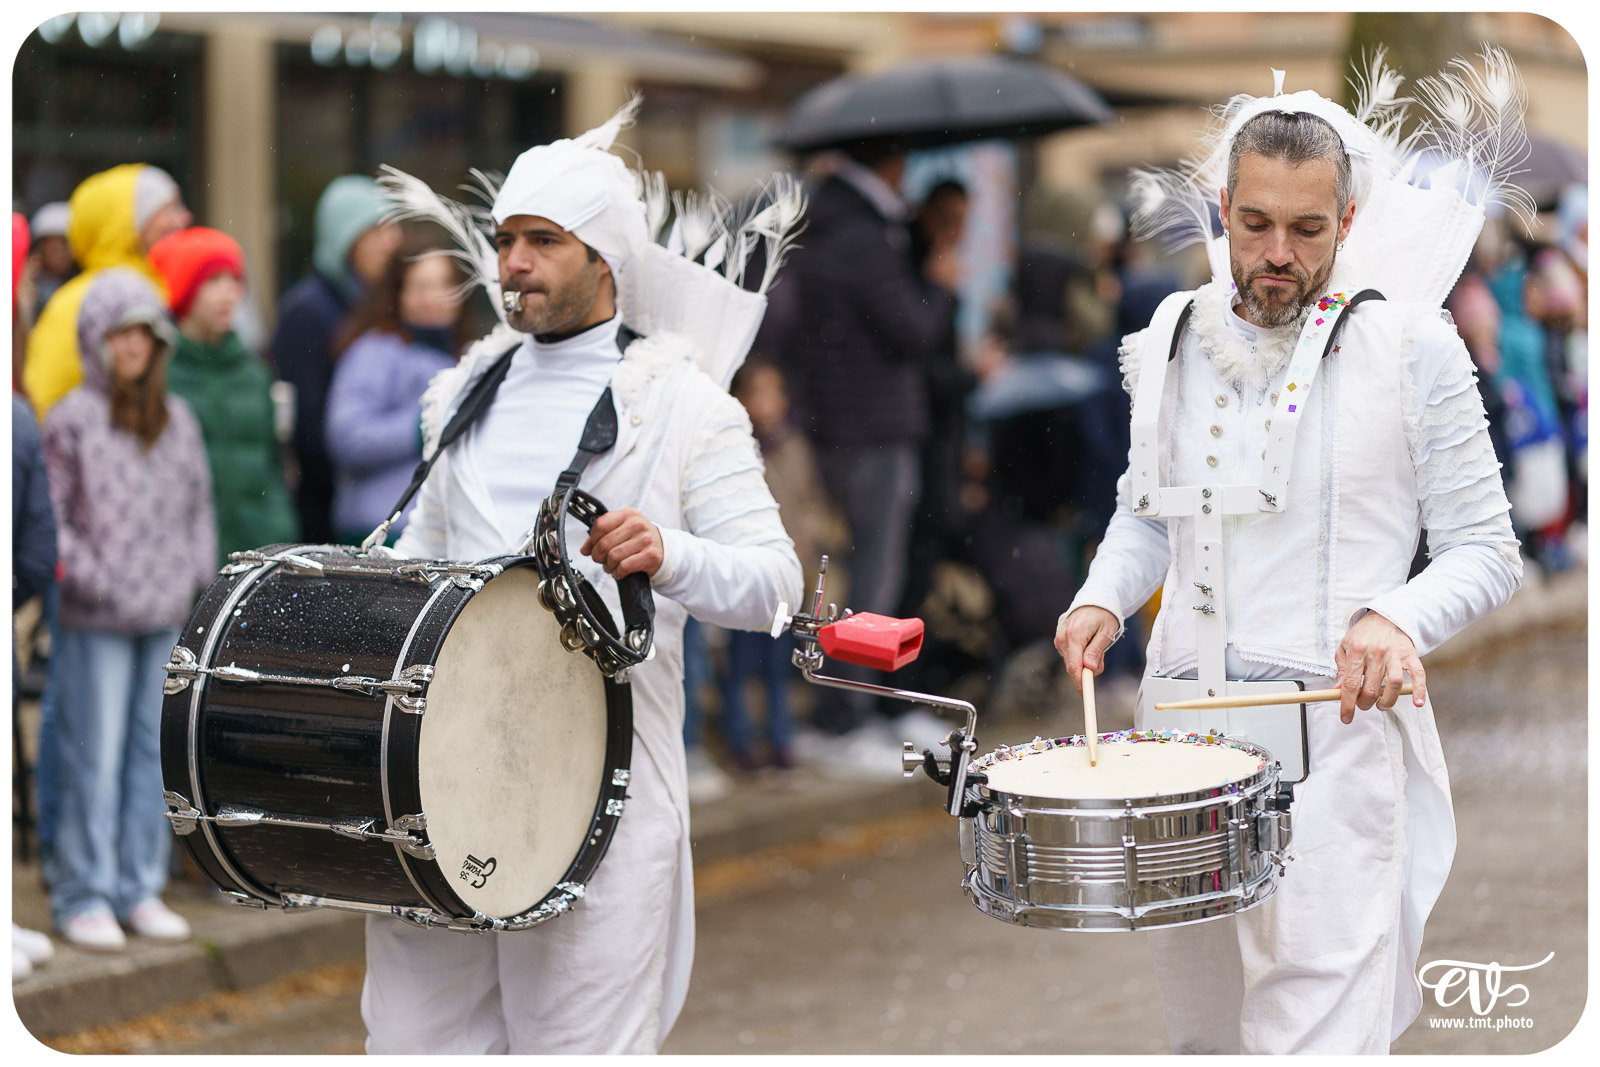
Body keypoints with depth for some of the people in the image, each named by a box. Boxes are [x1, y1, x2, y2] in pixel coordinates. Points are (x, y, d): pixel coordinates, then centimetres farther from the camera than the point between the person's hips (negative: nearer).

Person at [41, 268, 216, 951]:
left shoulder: (179, 420, 11)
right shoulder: (73, 420, -4)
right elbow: (49, 516, -4)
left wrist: (200, 571, 6)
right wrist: (88, 575, -13)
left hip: (169, 614, 5)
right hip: (98, 619, -5)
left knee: (156, 750, 9)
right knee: (94, 755, -3)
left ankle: (141, 889, 18)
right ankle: (84, 897, 5)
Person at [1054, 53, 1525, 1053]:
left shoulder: (1411, 346, -3)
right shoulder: (1171, 340, 11)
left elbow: (1484, 550, -1)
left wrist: (1397, 620, -20)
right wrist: (1103, 598, 3)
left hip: (1337, 736, -5)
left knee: (1315, 1032, -14)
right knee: (1202, 1027, 14)